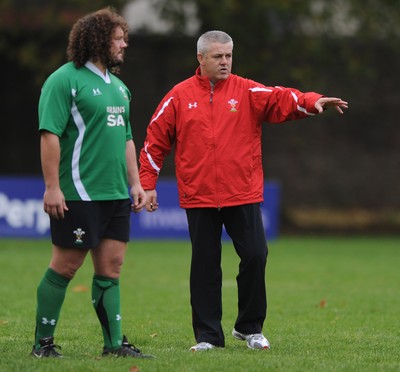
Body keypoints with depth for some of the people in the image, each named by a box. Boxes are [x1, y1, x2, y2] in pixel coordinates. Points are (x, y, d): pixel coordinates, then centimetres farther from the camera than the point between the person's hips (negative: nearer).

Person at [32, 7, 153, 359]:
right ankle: (43, 342, 6)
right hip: (78, 194, -8)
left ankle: (115, 343, 11)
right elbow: (50, 134, -15)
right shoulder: (65, 80, -9)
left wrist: (135, 183, 16)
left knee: (110, 267, 7)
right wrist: (52, 187, -20)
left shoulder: (118, 86, 17)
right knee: (65, 266, -3)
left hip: (116, 196, 8)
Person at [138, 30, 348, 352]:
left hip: (243, 194, 0)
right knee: (205, 265, 5)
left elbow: (282, 98, -14)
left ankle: (250, 328, 14)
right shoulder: (180, 96, 3)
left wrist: (312, 102, -34)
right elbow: (156, 141, 7)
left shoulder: (248, 92, 2)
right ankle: (208, 335, 13)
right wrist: (148, 184, 4)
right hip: (198, 197, 0)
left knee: (255, 256, -4)